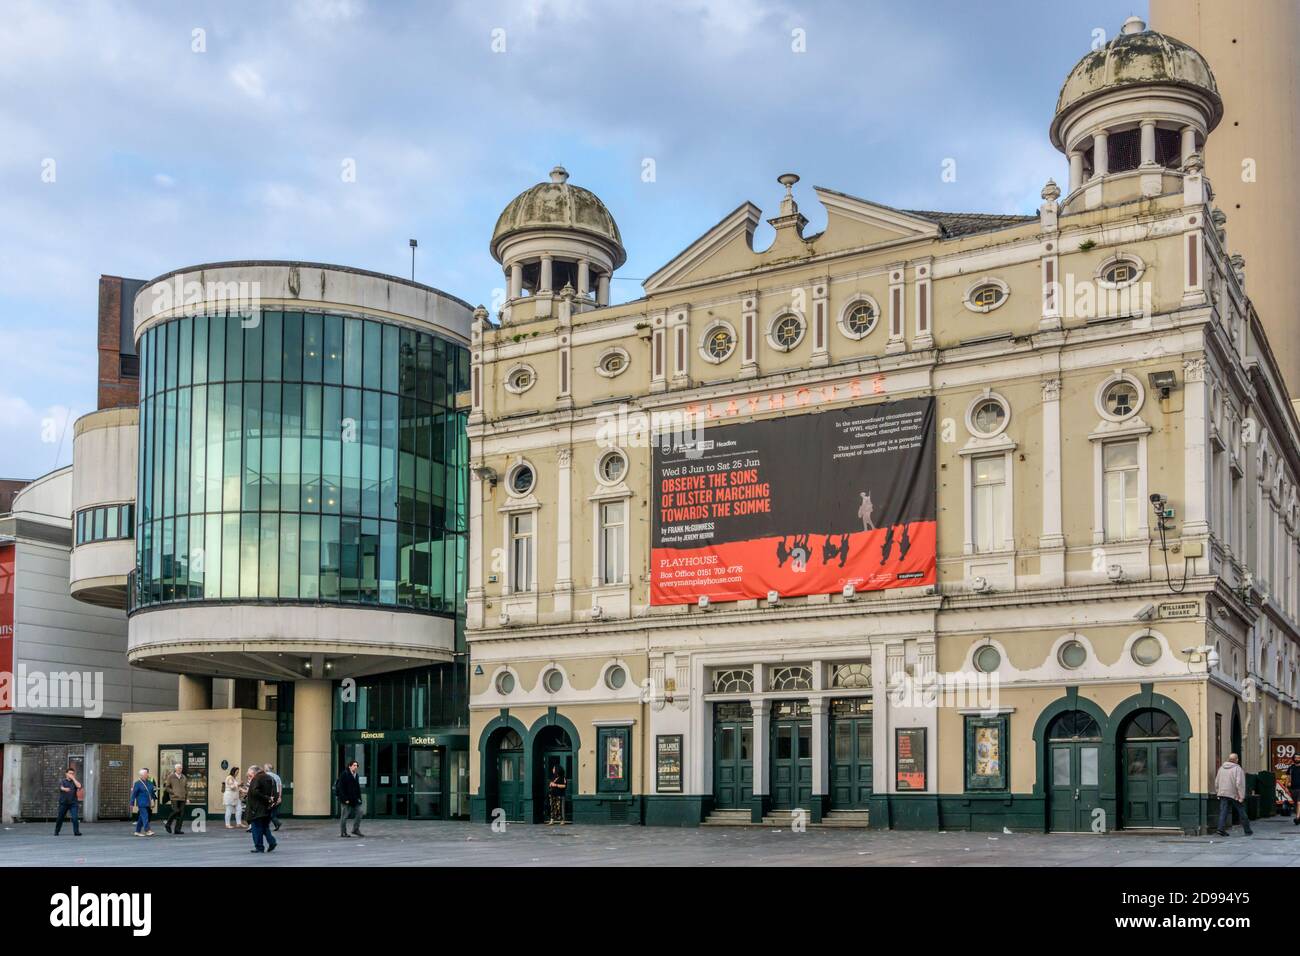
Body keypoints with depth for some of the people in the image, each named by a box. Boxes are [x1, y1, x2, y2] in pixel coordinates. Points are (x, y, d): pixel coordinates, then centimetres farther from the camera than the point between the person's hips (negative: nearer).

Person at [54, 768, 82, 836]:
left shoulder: (75, 781, 9)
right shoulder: (62, 781, 5)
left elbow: (79, 786, -13)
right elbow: (61, 787, -18)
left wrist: (73, 778, -8)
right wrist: (65, 789, -42)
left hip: (73, 803, 0)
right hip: (63, 802, 0)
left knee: (75, 817, -14)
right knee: (60, 817, 7)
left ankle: (76, 832, -8)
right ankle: (56, 832, 24)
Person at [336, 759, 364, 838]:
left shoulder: (356, 776, 13)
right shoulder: (344, 775, -11)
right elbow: (341, 788, -15)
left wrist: (359, 797, 7)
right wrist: (345, 799, -19)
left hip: (354, 799, 7)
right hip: (346, 799, -7)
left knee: (359, 813, 2)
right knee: (344, 816, 0)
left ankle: (356, 830, 13)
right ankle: (343, 832, 9)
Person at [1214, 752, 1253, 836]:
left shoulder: (1221, 768, 10)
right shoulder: (1237, 769, -10)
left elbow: (1216, 782, 15)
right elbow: (1239, 784, -17)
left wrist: (1218, 792, 22)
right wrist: (1241, 796, -15)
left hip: (1223, 794, 4)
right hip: (1235, 795, -4)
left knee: (1223, 812, -1)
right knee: (1242, 813, 8)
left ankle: (1221, 829, -15)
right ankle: (1247, 831, 17)